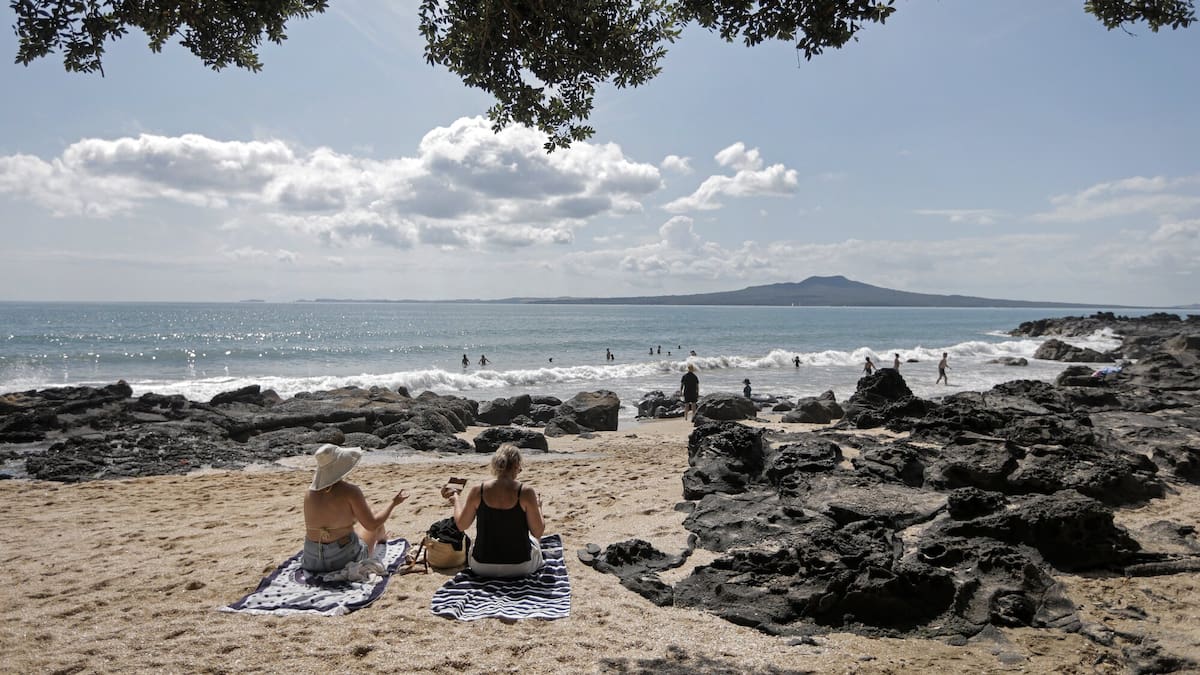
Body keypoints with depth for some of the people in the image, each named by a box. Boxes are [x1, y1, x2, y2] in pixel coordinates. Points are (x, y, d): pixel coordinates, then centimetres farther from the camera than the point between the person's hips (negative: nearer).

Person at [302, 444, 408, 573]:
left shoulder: (309, 493, -5)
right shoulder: (350, 491, -20)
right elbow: (372, 525, -15)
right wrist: (393, 503, -1)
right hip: (344, 559, -4)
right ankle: (382, 541, 58)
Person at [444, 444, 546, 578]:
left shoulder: (477, 491, -12)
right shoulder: (526, 492, -17)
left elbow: (461, 525, 2)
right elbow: (538, 533, -10)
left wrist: (456, 499, 18)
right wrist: (538, 507, 8)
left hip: (482, 567, 2)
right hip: (520, 566, -2)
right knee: (534, 541, 33)